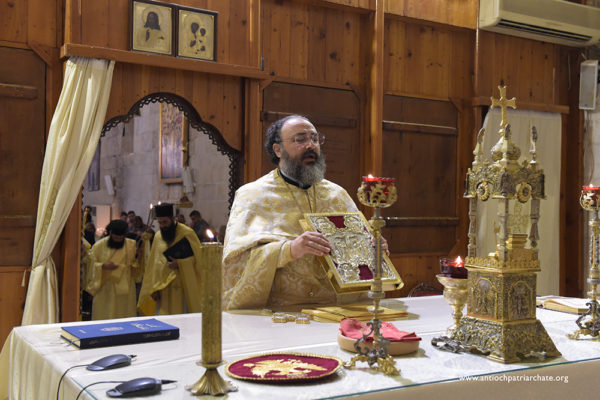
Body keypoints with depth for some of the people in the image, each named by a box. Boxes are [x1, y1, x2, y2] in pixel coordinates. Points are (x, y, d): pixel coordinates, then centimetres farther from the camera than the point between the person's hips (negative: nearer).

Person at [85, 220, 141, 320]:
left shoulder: (132, 245, 2)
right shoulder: (99, 246, -2)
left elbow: (137, 265, 8)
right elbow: (91, 265, -2)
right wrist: (103, 266, -19)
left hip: (125, 290, 1)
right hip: (105, 290, -1)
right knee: (104, 317, 1)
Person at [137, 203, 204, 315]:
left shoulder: (187, 234, -5)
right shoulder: (158, 236, 9)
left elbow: (198, 260, -3)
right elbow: (153, 265, 12)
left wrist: (179, 264, -16)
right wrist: (154, 289, 5)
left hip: (186, 287, -4)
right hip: (165, 288, 4)